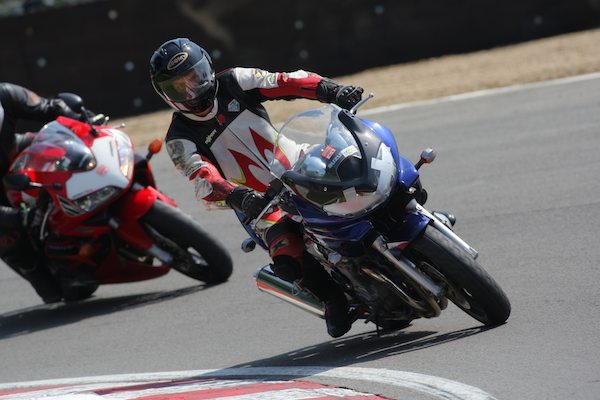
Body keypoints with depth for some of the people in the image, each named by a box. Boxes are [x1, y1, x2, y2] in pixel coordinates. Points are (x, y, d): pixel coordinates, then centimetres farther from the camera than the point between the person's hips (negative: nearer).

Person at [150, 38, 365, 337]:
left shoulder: (232, 84, -1)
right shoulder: (180, 139, -9)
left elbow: (286, 83, -10)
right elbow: (203, 180, -25)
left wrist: (333, 91, -26)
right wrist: (237, 197, -45)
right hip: (259, 202, -4)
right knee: (290, 261, -28)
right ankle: (332, 299, -6)